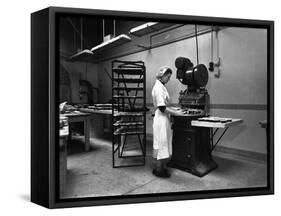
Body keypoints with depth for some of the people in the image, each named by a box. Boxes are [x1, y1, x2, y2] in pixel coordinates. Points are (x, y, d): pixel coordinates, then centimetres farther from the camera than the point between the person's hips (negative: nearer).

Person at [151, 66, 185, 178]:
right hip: (161, 119, -10)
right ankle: (159, 170, 13)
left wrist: (175, 109, 12)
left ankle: (160, 166, 27)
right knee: (161, 143, 0)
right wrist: (176, 113, -15)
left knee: (164, 143, 15)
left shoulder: (161, 86, 14)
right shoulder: (159, 88, -17)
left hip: (164, 119, 10)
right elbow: (162, 108, -21)